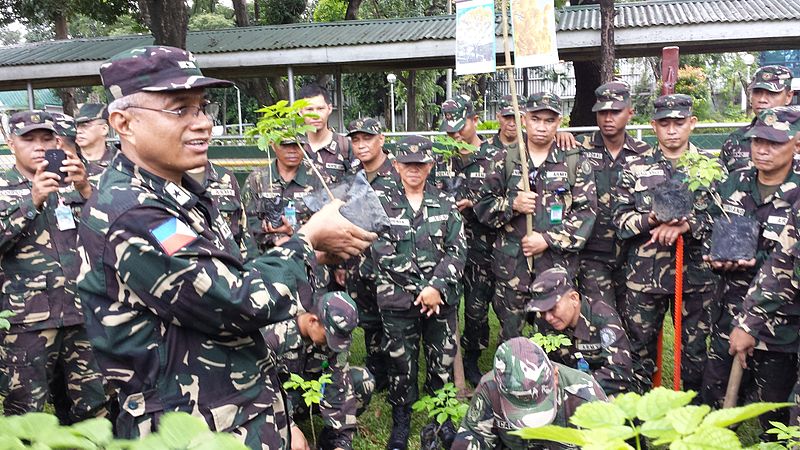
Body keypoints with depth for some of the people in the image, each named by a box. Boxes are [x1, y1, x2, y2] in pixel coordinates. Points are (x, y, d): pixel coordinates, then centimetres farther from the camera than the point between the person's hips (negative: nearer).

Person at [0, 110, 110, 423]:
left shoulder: (72, 185, 11)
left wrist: (85, 189, -14)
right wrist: (32, 201, -18)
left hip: (82, 315, 2)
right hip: (26, 320, -2)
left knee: (94, 412, 8)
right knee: (27, 414, 4)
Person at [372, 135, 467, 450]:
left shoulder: (445, 204, 5)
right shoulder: (382, 205, 0)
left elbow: (458, 250, -1)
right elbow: (384, 255, -8)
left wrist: (437, 286, -15)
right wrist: (421, 291, -13)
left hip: (442, 299, 2)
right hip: (398, 299, -1)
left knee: (443, 361, 11)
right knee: (402, 364, 9)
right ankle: (401, 422, 29)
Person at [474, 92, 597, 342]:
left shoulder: (575, 163, 4)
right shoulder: (505, 160, 6)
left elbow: (586, 211, -3)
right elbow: (483, 204, 6)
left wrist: (549, 240, -12)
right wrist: (512, 205, -14)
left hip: (557, 264, 0)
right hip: (511, 264, 1)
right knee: (510, 337, 9)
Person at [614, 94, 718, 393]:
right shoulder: (635, 168, 3)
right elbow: (620, 218, -1)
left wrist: (687, 225, -20)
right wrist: (650, 220, -19)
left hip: (695, 272, 0)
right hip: (644, 274, 0)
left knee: (697, 348, 11)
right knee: (639, 346, 12)